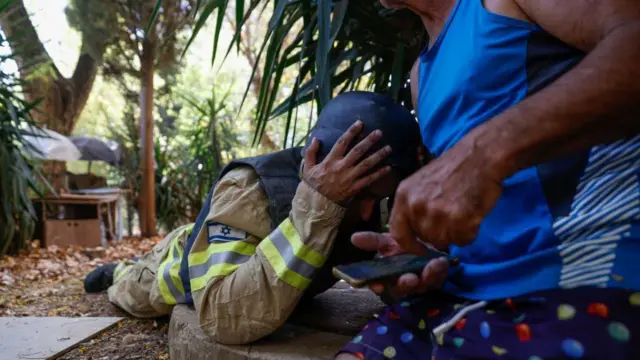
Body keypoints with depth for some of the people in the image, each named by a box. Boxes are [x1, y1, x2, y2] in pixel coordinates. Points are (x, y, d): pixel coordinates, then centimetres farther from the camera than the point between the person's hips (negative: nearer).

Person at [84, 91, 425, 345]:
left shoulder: (359, 197, -28)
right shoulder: (249, 190, -45)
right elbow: (223, 318, -56)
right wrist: (318, 204, -60)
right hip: (190, 264, -4)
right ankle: (120, 272, 56)